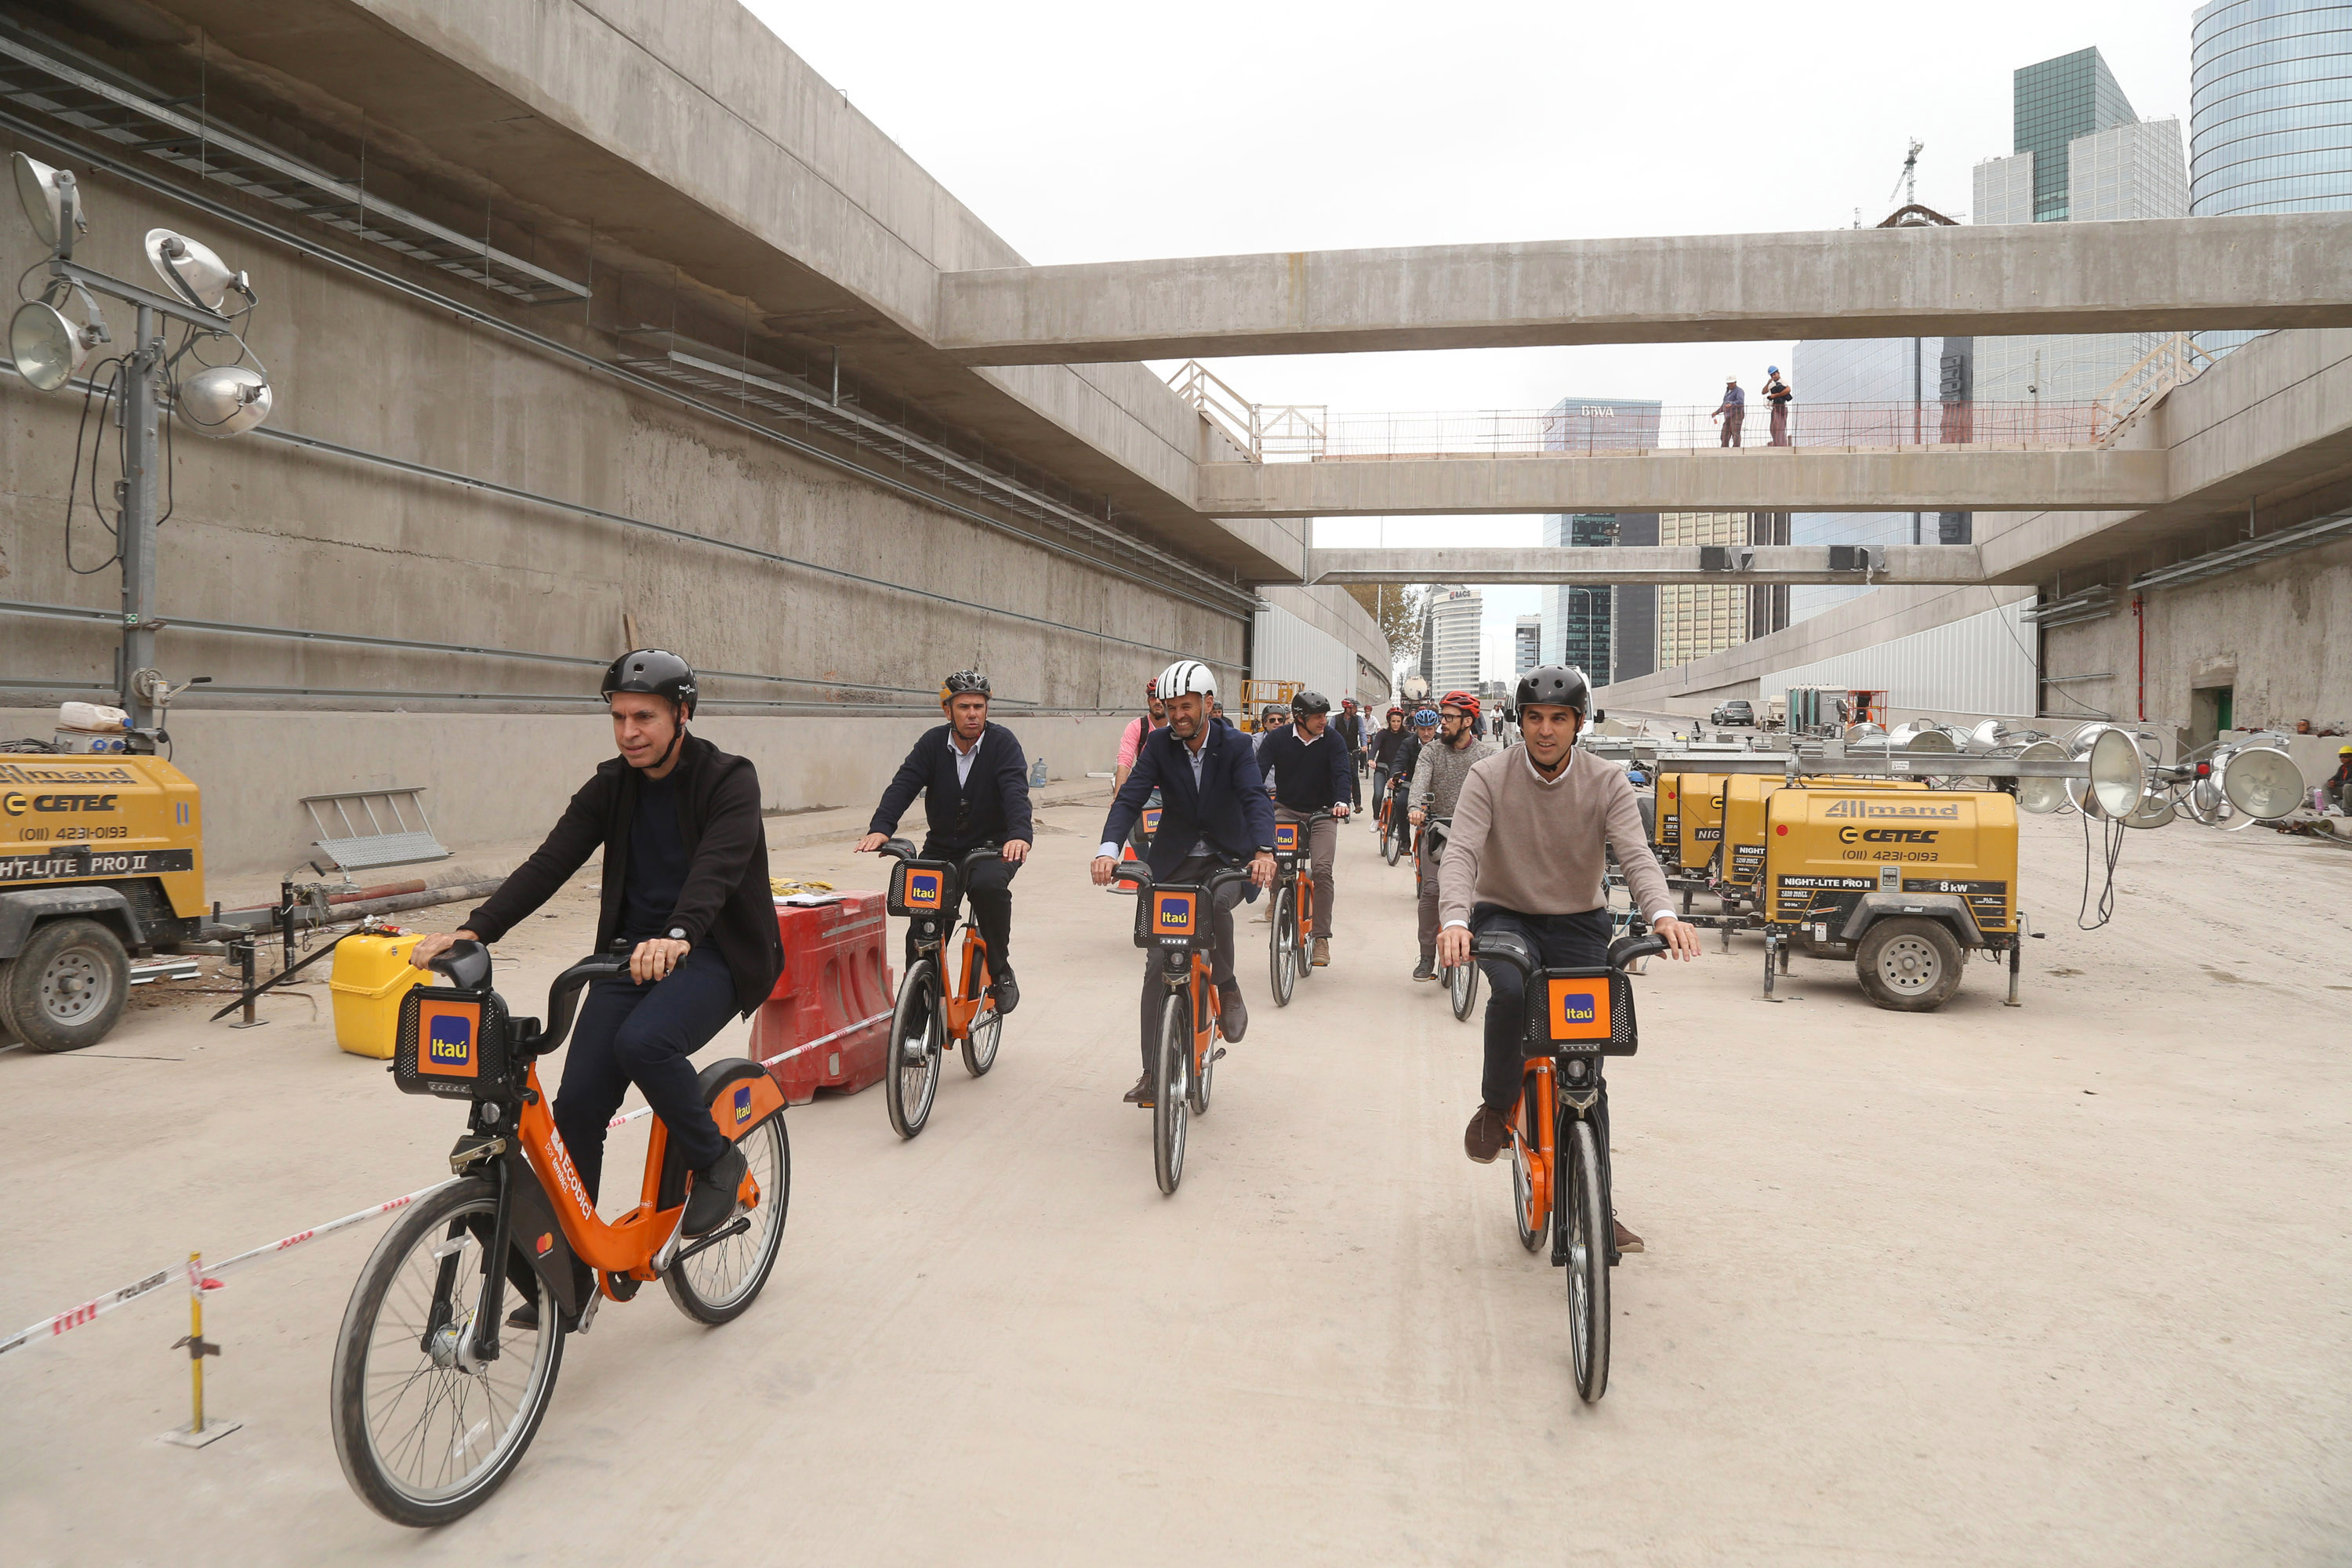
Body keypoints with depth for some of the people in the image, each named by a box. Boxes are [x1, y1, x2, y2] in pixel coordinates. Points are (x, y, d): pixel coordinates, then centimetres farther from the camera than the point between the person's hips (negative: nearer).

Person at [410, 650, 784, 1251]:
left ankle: (715, 1160, -5)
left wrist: (678, 935, -48)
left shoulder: (730, 781, -12)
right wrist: (473, 930, -19)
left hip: (711, 955, -5)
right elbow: (548, 864, -5)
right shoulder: (610, 786, 4)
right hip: (632, 952, 5)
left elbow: (717, 867, -29)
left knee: (641, 1041, -33)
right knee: (577, 1104, -5)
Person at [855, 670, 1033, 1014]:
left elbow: (1016, 791, -23)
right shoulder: (933, 743, -2)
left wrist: (1020, 834, -43)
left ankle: (1001, 971, -14)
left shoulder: (1001, 742, -9)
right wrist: (880, 827, -31)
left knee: (988, 885, -34)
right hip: (941, 849, 3)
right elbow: (903, 785, -13)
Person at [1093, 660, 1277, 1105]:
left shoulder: (1234, 745, -10)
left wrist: (1264, 851, -42)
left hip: (1228, 859, -1)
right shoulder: (1159, 744, -6)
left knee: (1216, 903, -36)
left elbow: (1256, 797, -23)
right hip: (1174, 862, 2)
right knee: (1157, 964, -5)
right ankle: (1153, 1072, 4)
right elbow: (1129, 797, -15)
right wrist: (1108, 849, -33)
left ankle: (1225, 986, -6)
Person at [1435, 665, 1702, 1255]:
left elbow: (1635, 855, -19)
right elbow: (1460, 852, -23)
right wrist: (1455, 920, -42)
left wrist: (1662, 914, -40)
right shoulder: (1489, 777, -11)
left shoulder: (1606, 782, -7)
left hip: (1578, 924, 2)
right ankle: (1497, 1105, -7)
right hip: (1504, 915, -1)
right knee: (1510, 992, -35)